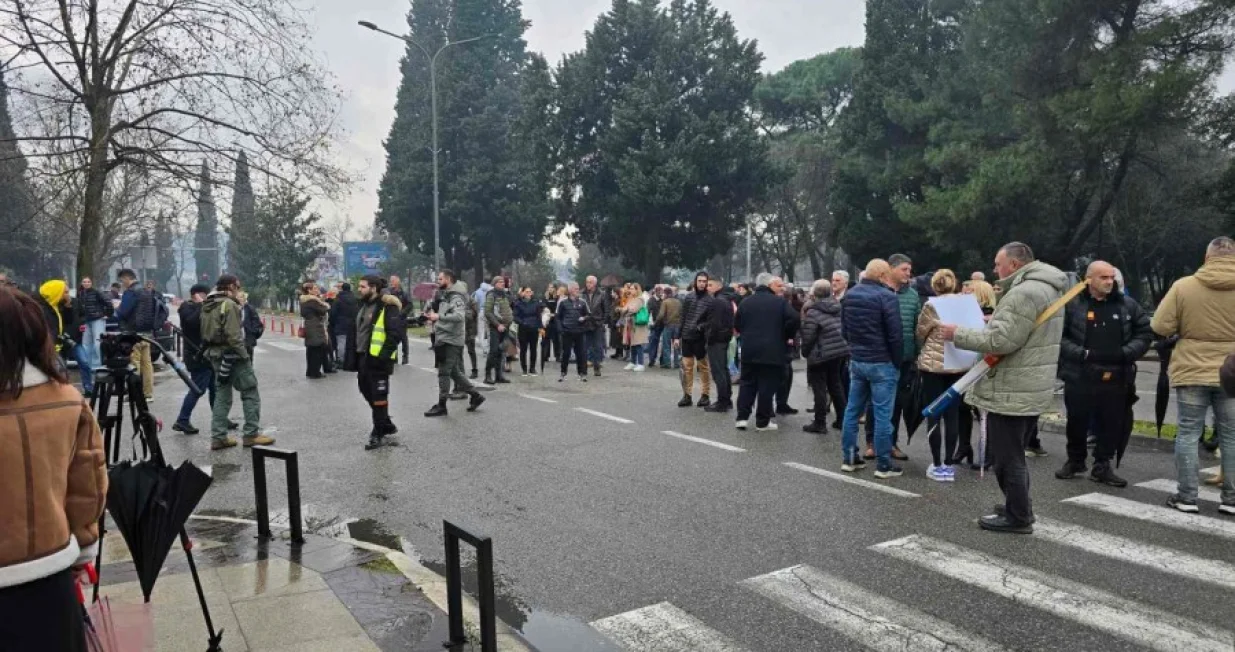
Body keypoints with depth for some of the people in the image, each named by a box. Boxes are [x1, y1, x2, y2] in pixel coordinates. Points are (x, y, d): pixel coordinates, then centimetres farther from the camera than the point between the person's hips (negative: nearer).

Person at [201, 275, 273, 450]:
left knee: (222, 395, 12)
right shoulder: (229, 305, -15)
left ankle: (218, 436, 11)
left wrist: (212, 351, 17)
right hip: (231, 355, -9)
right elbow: (233, 336, -21)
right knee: (251, 393, 0)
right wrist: (245, 355, -16)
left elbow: (206, 332, 15)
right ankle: (252, 434, 0)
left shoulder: (207, 306, 13)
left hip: (215, 355, 9)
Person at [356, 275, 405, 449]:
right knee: (366, 390, 19)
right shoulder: (365, 305, 13)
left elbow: (396, 333, -21)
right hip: (364, 357, 10)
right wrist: (357, 353, 17)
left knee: (379, 396, -3)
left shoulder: (388, 307, -16)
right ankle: (386, 424, 34)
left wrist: (384, 354, -23)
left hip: (378, 358, -10)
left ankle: (380, 434, 8)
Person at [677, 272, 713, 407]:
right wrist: (678, 336, 7)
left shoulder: (710, 299, -5)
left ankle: (705, 395, 13)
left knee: (703, 367, 5)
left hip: (701, 338, -3)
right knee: (687, 366, 6)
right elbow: (682, 318, 9)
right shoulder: (689, 297, 6)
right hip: (686, 337, 4)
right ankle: (687, 395, 13)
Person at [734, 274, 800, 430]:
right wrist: (786, 336, 0)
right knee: (767, 386, 2)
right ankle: (762, 421, 6)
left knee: (747, 383, 12)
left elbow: (737, 324, 8)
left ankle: (742, 417, 7)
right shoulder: (780, 302, -4)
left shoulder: (746, 302, 8)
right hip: (772, 350, -3)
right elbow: (794, 320, -15)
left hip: (749, 349, 4)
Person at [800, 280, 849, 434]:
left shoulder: (813, 312, -15)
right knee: (836, 385, 18)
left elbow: (808, 337, -14)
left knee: (819, 388, 0)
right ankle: (842, 419, 23)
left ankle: (820, 424, 3)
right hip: (840, 351, 7)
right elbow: (844, 330, 13)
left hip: (821, 355, -7)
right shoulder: (838, 307, 7)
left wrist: (805, 352, 0)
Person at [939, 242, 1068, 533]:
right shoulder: (1045, 288, 16)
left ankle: (1017, 517, 9)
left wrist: (958, 334, -16)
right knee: (1013, 455, 21)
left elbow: (1002, 340, -24)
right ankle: (1020, 510, 30)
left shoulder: (1024, 293, -20)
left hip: (1011, 391, -11)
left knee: (1007, 457, 0)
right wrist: (993, 321, 15)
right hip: (1029, 389, 11)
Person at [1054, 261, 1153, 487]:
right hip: (1079, 377, -3)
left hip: (1116, 378, 3)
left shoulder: (1127, 305, 6)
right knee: (1077, 422, 11)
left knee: (1112, 425, 8)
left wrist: (1126, 353, -5)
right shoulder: (1072, 304, -6)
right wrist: (1082, 354, -17)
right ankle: (1075, 460, 30)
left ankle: (1102, 466, 22)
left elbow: (1146, 332, 11)